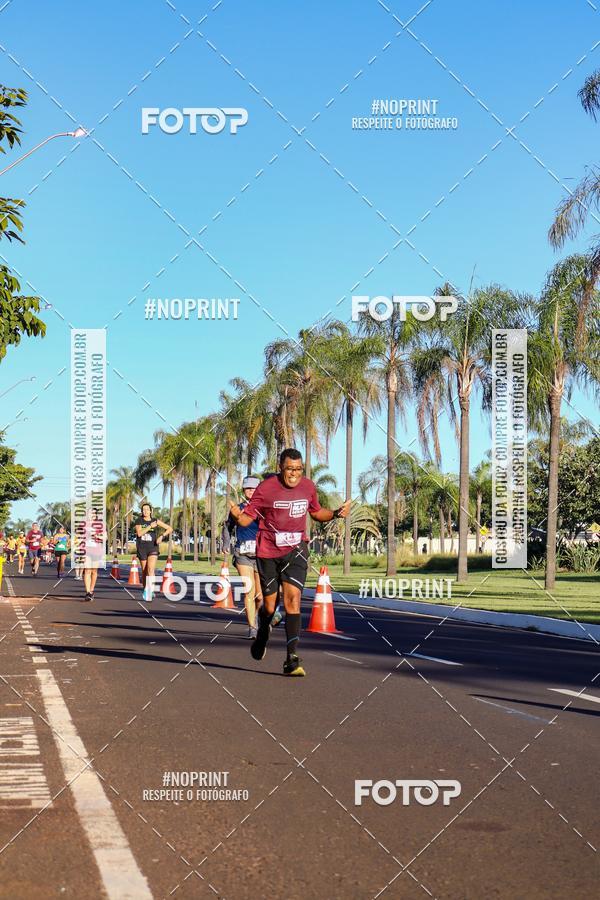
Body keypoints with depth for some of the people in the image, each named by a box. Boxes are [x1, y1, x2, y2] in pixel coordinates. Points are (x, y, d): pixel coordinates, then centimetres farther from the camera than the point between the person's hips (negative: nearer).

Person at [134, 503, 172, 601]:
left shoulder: (156, 521, 2)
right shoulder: (138, 521, 1)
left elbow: (170, 529, 3)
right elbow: (139, 533, -14)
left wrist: (162, 537, -11)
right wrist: (150, 526, -21)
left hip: (153, 548, -1)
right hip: (142, 549, 1)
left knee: (151, 569, -19)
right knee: (144, 571, 11)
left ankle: (149, 592, -26)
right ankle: (145, 590, 31)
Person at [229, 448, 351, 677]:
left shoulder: (308, 487, 2)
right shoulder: (266, 488, -10)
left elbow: (316, 512, 21)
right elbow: (246, 519, -7)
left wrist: (337, 513, 3)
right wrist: (237, 515, -30)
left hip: (295, 550, 1)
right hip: (268, 552, -1)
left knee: (293, 599, -16)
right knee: (269, 605, 8)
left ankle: (292, 659, -18)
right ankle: (262, 636, 43)